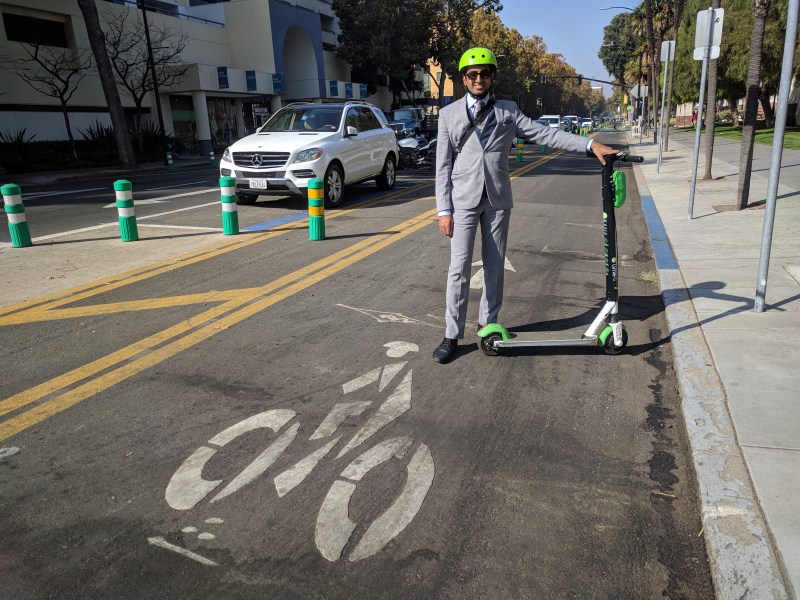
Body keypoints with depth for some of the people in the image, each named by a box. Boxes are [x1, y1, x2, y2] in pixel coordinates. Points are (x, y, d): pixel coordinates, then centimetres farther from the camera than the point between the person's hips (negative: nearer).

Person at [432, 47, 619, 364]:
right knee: (459, 267, -5)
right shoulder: (449, 114, 6)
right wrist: (444, 210, -5)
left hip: (498, 199, 2)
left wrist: (590, 144, -10)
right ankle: (452, 335, 2)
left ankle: (488, 323, 21)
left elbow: (545, 134, 1)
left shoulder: (507, 110, 9)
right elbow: (443, 166, 2)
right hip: (463, 199, -2)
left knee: (494, 265, 7)